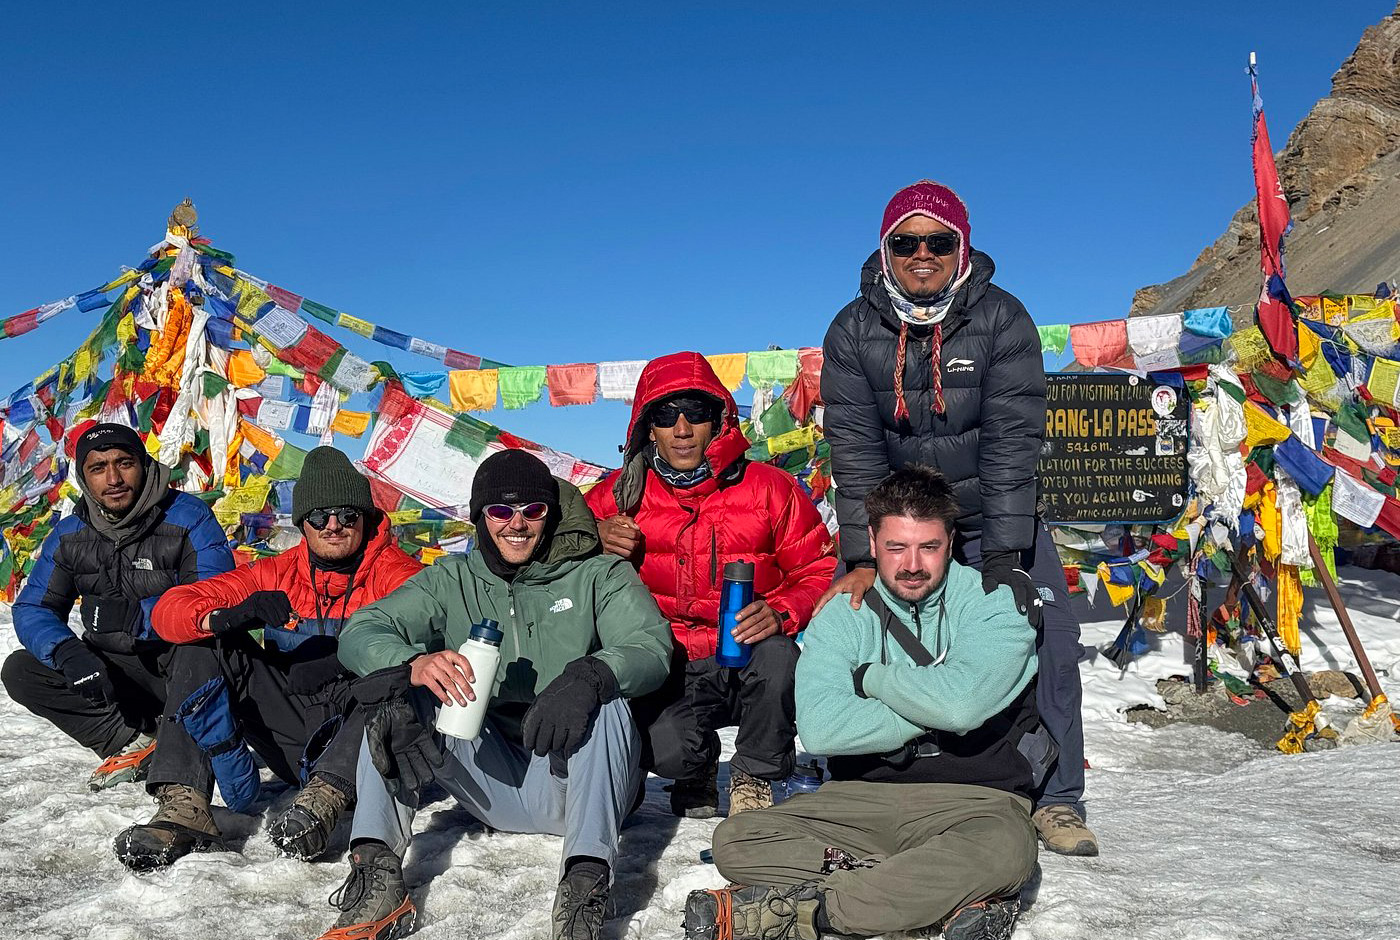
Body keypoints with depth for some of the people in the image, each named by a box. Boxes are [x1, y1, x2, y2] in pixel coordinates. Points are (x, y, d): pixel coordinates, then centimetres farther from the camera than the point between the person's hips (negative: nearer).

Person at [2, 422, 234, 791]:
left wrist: (133, 616, -31)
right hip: (112, 671, 5)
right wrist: (68, 652, -25)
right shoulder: (69, 536, 3)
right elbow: (31, 609, -3)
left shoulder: (189, 519, -14)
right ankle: (136, 743, -17)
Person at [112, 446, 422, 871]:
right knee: (206, 642, -8)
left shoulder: (395, 573, -3)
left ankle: (325, 796, -39)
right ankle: (185, 806, -22)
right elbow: (169, 609, -2)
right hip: (292, 739, 4)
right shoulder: (276, 573, 7)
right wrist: (224, 618, -25)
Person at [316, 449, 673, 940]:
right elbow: (360, 632, -6)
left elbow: (651, 647, -16)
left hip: (578, 782, -2)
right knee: (394, 690, -14)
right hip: (495, 784, 3)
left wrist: (590, 676, -39)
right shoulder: (454, 581, 8)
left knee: (601, 696, -31)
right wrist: (415, 663, -30)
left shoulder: (598, 576, 1)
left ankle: (586, 881, -40)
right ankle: (377, 872, -21)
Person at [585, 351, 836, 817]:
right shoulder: (622, 495, 1)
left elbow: (818, 571, 1)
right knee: (666, 751, -30)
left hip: (747, 659, 1)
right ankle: (696, 771, 13)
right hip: (670, 668, 0)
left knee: (777, 657, -35)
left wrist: (781, 613, -20)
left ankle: (754, 777, -2)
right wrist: (594, 539, -10)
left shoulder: (769, 487, -1)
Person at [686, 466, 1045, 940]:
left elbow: (962, 703, -23)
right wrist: (927, 712, -14)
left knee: (1004, 850, -38)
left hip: (974, 796, -2)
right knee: (735, 839, -19)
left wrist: (870, 677, -7)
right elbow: (819, 729, -14)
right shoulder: (841, 617, 3)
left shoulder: (995, 603, -3)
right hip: (860, 797, 3)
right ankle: (951, 897, -26)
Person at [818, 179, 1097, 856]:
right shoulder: (853, 332, -10)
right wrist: (863, 558, -28)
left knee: (1047, 632, -13)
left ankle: (1054, 798, 2)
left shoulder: (1003, 320, -13)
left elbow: (1013, 441, -21)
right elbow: (854, 450, -17)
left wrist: (1003, 555, -31)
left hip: (997, 518, 0)